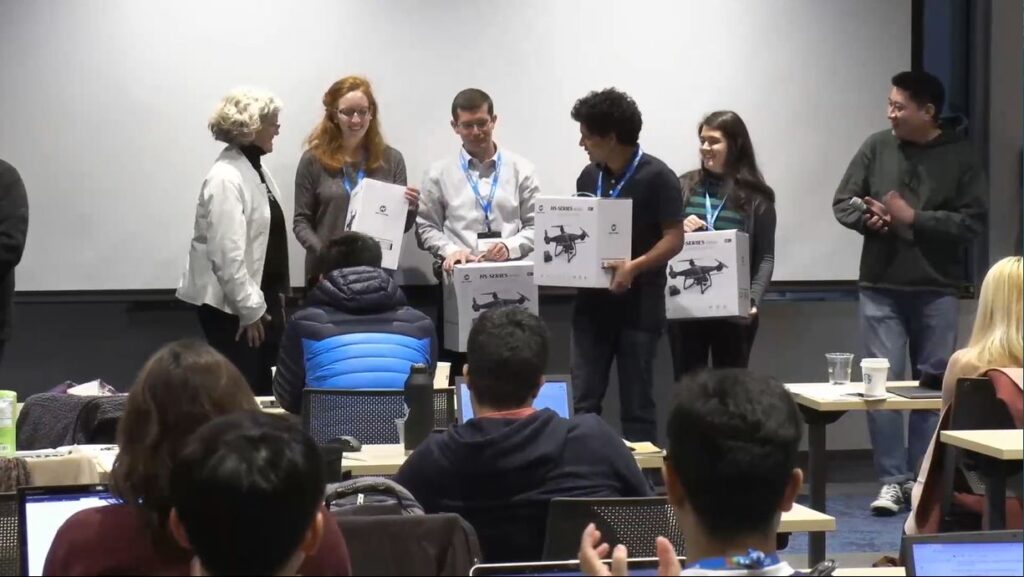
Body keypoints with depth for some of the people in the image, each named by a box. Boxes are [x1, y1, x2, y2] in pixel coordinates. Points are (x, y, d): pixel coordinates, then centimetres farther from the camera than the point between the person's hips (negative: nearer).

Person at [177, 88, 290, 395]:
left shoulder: (256, 169, 10)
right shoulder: (227, 177, -19)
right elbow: (226, 254, -23)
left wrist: (276, 295, 16)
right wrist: (248, 309, -20)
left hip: (259, 296, 9)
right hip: (231, 305, -9)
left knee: (264, 388, 13)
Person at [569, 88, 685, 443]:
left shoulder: (657, 177, -10)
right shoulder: (589, 177, 9)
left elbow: (674, 239, -12)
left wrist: (634, 267, -25)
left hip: (638, 306, -5)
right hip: (592, 303, 5)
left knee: (636, 405, 3)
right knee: (585, 401, 3)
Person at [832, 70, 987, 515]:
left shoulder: (959, 156, -3)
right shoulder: (876, 147, 2)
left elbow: (971, 221, -9)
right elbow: (843, 203, 7)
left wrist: (913, 218, -16)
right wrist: (868, 219, -13)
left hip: (937, 290, -1)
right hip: (881, 287, 1)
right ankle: (893, 480, 4)